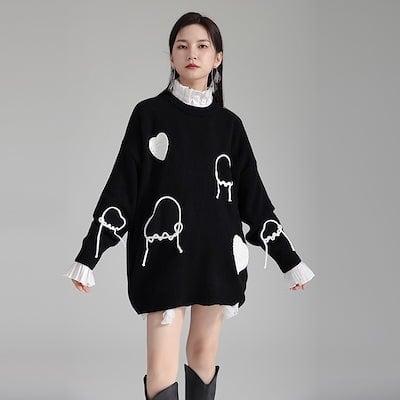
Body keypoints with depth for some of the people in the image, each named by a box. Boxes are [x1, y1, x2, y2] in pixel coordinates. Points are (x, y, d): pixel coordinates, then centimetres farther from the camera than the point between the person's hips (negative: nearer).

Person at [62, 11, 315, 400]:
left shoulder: (228, 124, 9)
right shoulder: (149, 114, 2)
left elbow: (253, 196, 11)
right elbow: (121, 187, -1)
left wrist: (290, 260, 11)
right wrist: (88, 257, -6)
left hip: (217, 252, 3)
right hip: (163, 251, -3)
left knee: (205, 350, 8)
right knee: (162, 361, -9)